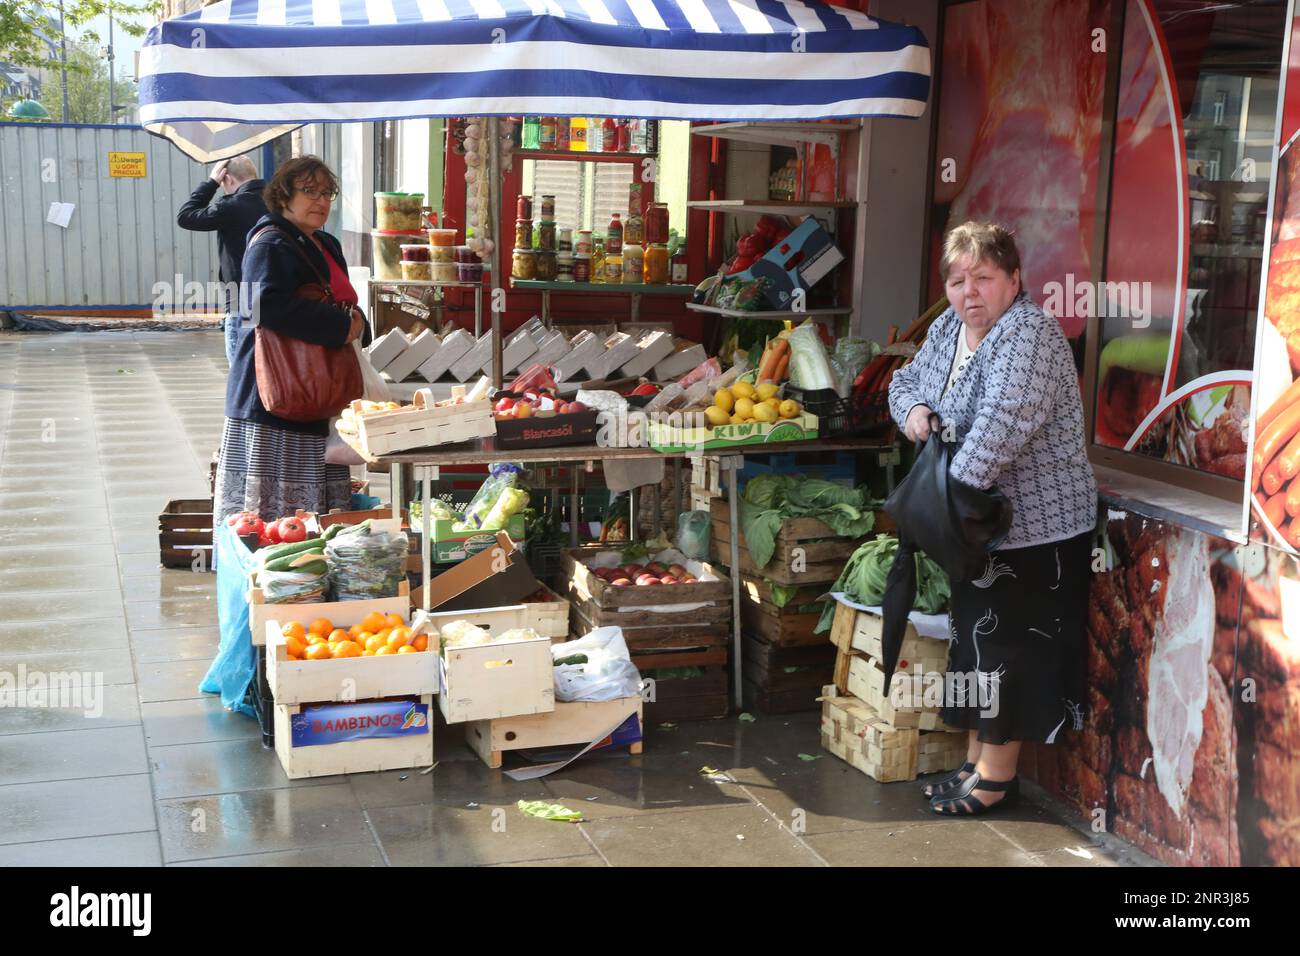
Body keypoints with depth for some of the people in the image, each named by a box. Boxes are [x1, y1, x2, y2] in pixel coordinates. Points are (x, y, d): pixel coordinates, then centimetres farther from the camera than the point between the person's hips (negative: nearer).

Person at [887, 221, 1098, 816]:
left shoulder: (1029, 336, -22)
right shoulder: (947, 328, 6)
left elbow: (1000, 429, -33)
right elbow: (907, 380, 20)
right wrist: (913, 408, -3)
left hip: (1035, 528, -9)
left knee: (1007, 649, -1)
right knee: (974, 639, 17)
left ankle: (996, 776, 13)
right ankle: (978, 761, 30)